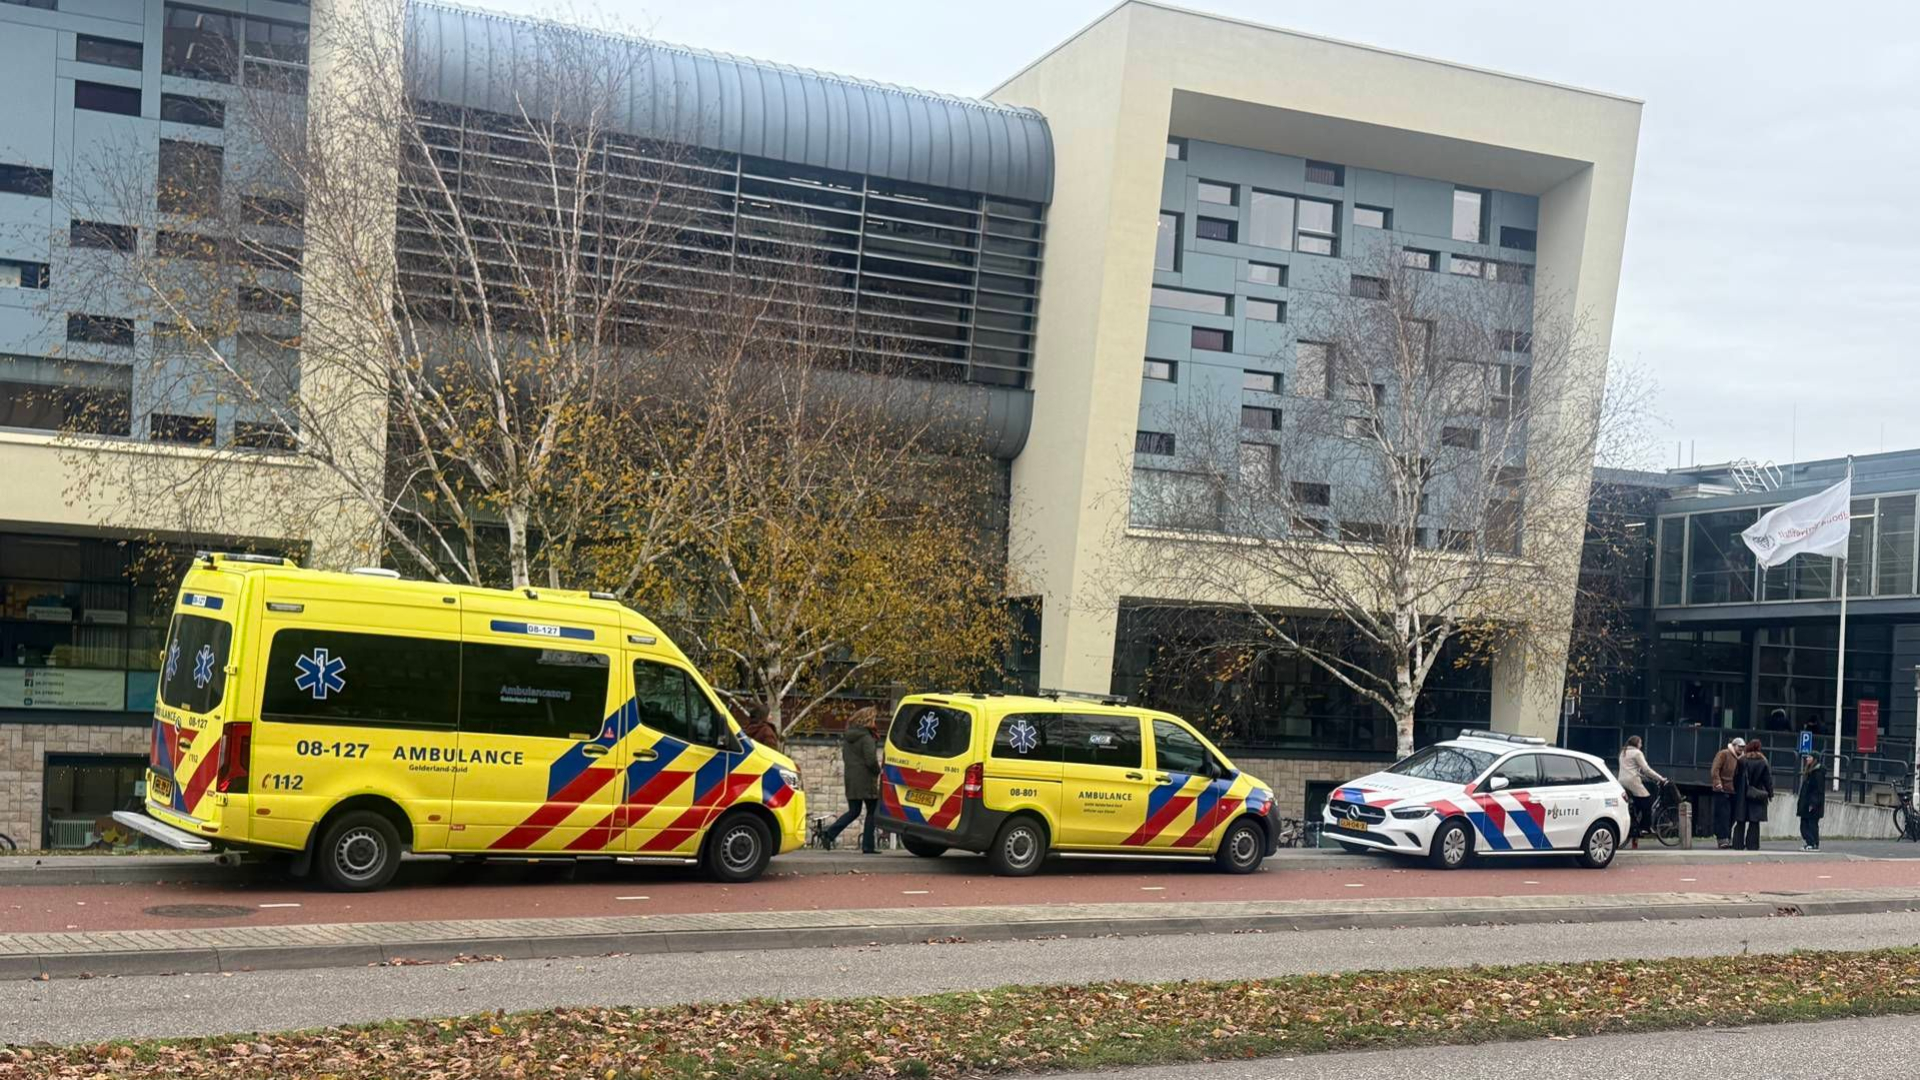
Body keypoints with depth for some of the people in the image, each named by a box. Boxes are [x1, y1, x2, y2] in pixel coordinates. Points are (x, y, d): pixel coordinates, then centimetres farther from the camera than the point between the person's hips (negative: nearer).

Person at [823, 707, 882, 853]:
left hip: (851, 781, 7)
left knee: (853, 811, 14)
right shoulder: (866, 738, -13)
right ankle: (867, 846, 4)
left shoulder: (847, 739, 11)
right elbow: (871, 760, -19)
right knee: (872, 811, 5)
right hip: (866, 781, -7)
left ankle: (830, 833, -4)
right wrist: (878, 772, -1)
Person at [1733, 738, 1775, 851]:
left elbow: (1736, 777, 0)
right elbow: (1768, 779, -1)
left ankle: (1739, 845, 5)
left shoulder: (1742, 760, -2)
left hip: (1742, 795, 1)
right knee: (1754, 822, 3)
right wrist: (1770, 794, 6)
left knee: (1741, 821, 6)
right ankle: (1752, 845, -1)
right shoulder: (1763, 761, -4)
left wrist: (1736, 790, 9)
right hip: (1757, 796, -1)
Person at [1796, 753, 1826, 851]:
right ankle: (1808, 843, 13)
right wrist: (1800, 802, 17)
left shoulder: (1818, 772, -12)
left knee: (1812, 824, -5)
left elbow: (1819, 790, -18)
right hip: (1805, 805, 9)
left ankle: (1814, 845, -1)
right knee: (1804, 825, 9)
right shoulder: (1808, 772, 16)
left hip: (1813, 806, -9)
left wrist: (1813, 803, -22)